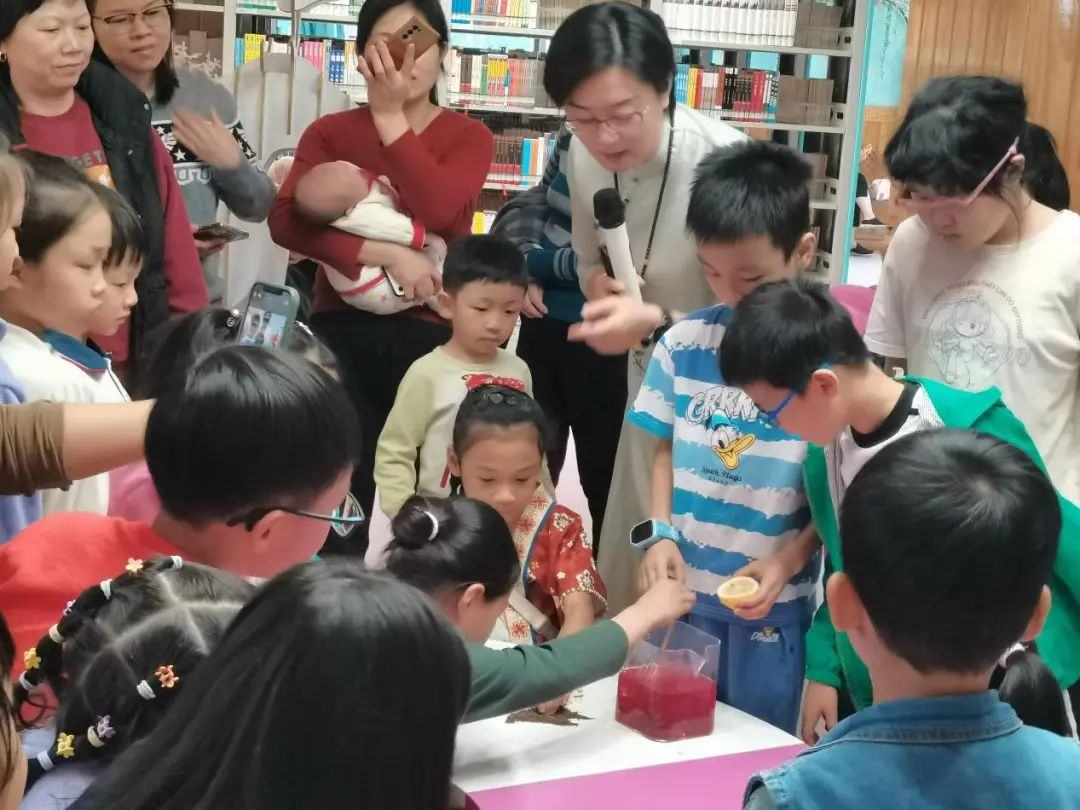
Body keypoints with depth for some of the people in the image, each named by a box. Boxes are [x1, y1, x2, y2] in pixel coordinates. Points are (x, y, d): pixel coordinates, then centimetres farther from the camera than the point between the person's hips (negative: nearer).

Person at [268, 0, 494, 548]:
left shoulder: (469, 137, 6)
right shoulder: (330, 133, 8)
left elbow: (438, 209, -15)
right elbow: (285, 220, -9)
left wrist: (391, 117, -12)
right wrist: (386, 254, -19)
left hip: (430, 330, -1)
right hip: (342, 327, 1)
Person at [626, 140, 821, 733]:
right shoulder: (685, 342, -1)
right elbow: (667, 449, 8)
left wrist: (788, 561, -17)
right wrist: (660, 534, -6)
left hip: (773, 600, -3)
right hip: (683, 586, 3)